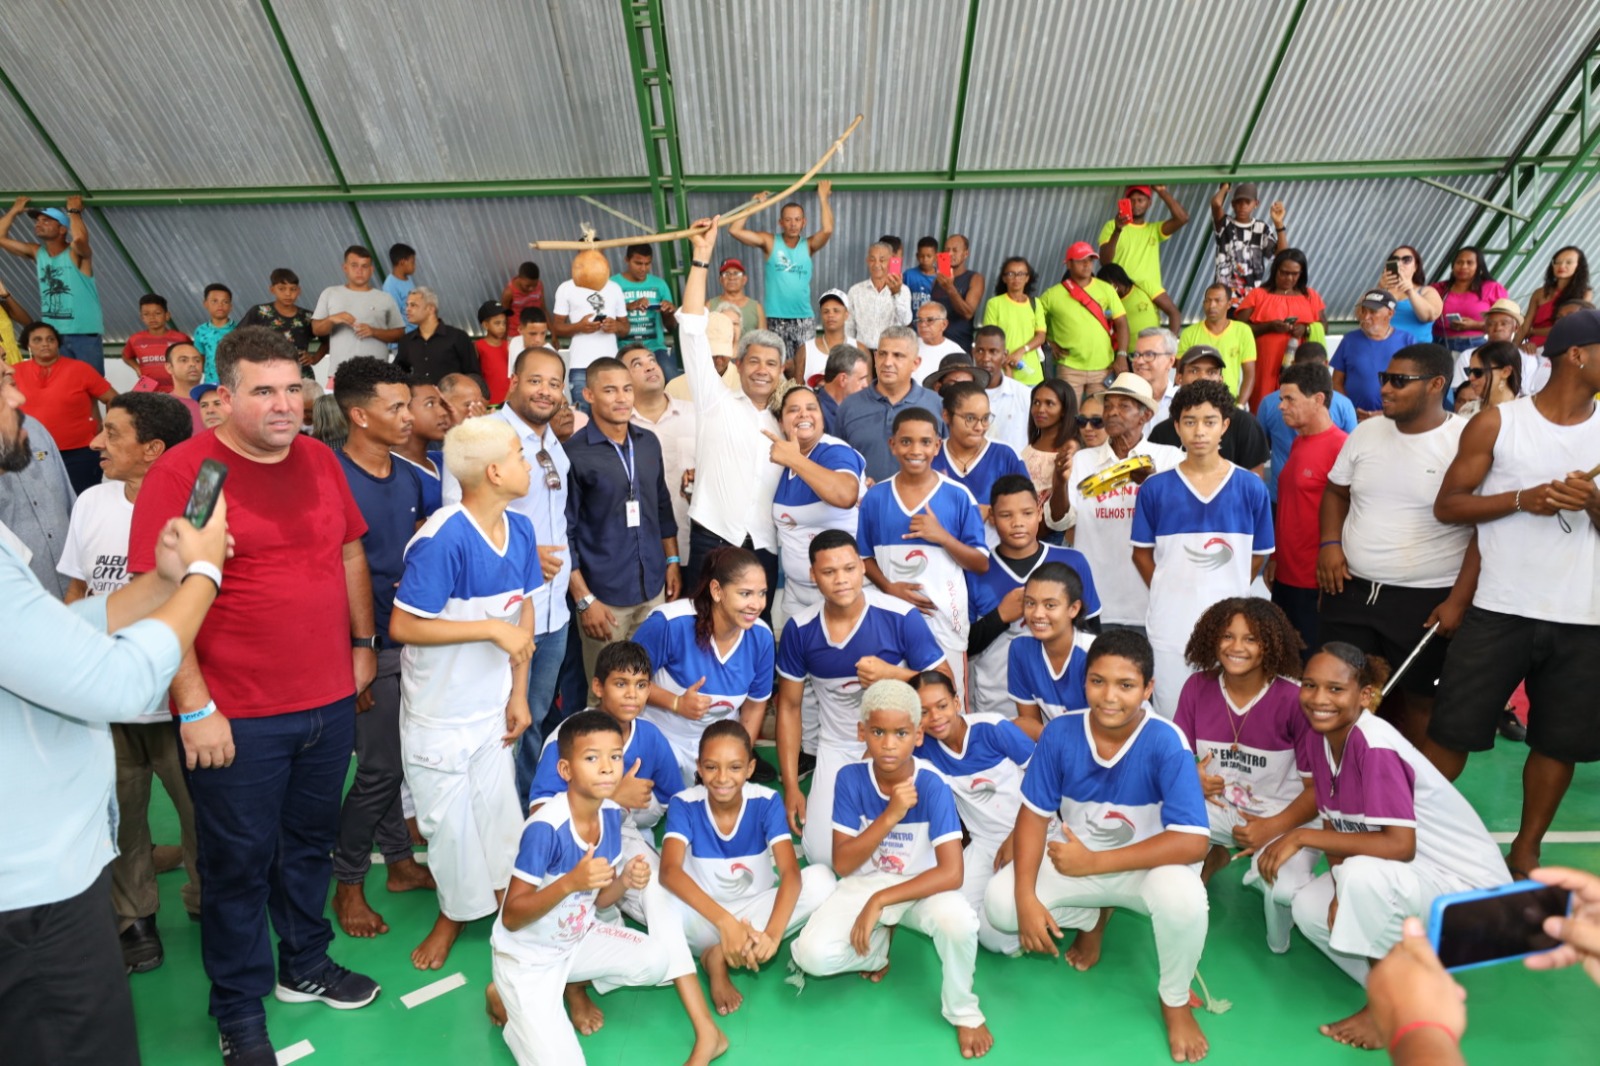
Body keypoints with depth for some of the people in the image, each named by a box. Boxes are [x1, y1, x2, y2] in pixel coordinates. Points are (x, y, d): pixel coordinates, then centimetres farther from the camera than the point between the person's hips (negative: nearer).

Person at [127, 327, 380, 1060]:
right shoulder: (182, 470, -12)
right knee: (238, 861, 13)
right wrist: (195, 707, -15)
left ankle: (305, 965, 42)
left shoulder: (319, 459, 3)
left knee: (311, 841, 20)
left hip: (330, 700, 5)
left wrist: (362, 642, 11)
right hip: (236, 716, -4)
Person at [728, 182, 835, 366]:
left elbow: (827, 230, -13)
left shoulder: (808, 245, 6)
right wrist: (754, 204, -3)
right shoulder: (769, 241, 3)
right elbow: (734, 230, -5)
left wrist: (823, 198, -7)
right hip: (775, 318, -1)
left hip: (803, 318, 2)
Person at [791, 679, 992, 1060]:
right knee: (811, 955, -22)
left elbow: (952, 873, -27)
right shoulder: (850, 778, -18)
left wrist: (880, 901, -28)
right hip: (864, 884, 2)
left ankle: (963, 1011, -1)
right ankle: (878, 948, 12)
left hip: (920, 887, -1)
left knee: (960, 920, -34)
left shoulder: (932, 786, -22)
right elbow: (842, 864, -16)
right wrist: (890, 817, -30)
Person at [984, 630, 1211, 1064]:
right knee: (999, 902, -16)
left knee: (1183, 896, -35)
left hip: (1147, 866, -2)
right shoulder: (1059, 734, -18)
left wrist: (1094, 863, -28)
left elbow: (1191, 843, -29)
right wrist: (1026, 897, -22)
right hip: (1076, 861, 2)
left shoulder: (1166, 744, -25)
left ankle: (1175, 1001, 1)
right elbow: (1034, 815, -11)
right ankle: (1090, 919, 17)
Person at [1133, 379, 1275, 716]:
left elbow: (1258, 555, 6)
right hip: (1170, 626, 0)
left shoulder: (1251, 488, -2)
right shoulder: (1155, 488, -4)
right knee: (1170, 720, 13)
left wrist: (1229, 595, 3)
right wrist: (1170, 595, -1)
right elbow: (1142, 552, 3)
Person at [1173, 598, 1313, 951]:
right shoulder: (1197, 687, -9)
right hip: (1215, 805, 3)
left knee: (1284, 890, -31)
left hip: (1284, 816, -3)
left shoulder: (1293, 699, -18)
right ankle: (1212, 858, 12)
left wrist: (1274, 827, -24)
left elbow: (1318, 786, -12)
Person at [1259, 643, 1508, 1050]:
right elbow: (1335, 824, -2)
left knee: (1364, 874, -33)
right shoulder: (1316, 738, -8)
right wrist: (1343, 890, -16)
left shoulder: (1375, 746, -30)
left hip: (1470, 881, -7)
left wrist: (1301, 837, -31)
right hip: (1413, 874, 7)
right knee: (1308, 908, -11)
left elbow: (1400, 845, -33)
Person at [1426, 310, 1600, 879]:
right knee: (1450, 732, 2)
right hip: (1501, 611, -3)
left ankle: (1526, 849, 28)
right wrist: (1523, 498, -17)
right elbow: (1447, 504, -5)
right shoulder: (1496, 422, -3)